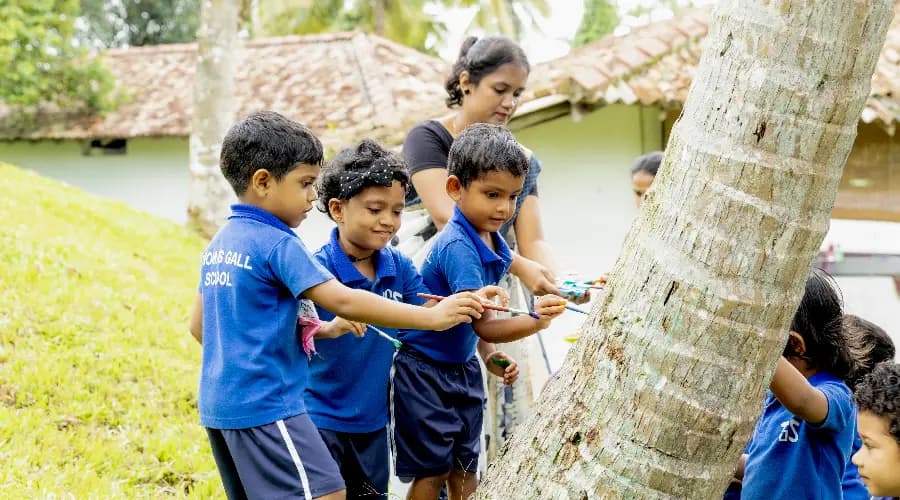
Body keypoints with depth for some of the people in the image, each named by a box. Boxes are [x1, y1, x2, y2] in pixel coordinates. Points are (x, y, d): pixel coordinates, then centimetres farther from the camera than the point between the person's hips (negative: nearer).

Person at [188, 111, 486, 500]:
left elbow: (198, 325, 18)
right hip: (265, 405, -10)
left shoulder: (219, 244, 12)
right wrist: (432, 316, -21)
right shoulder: (277, 244, -14)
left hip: (217, 404, 10)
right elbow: (343, 301, -22)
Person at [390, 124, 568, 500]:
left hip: (464, 368, 8)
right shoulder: (457, 246, -27)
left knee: (465, 469, 12)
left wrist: (489, 355, 4)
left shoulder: (494, 243, 0)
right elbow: (483, 326, -32)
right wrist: (534, 321, -44)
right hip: (424, 369, -8)